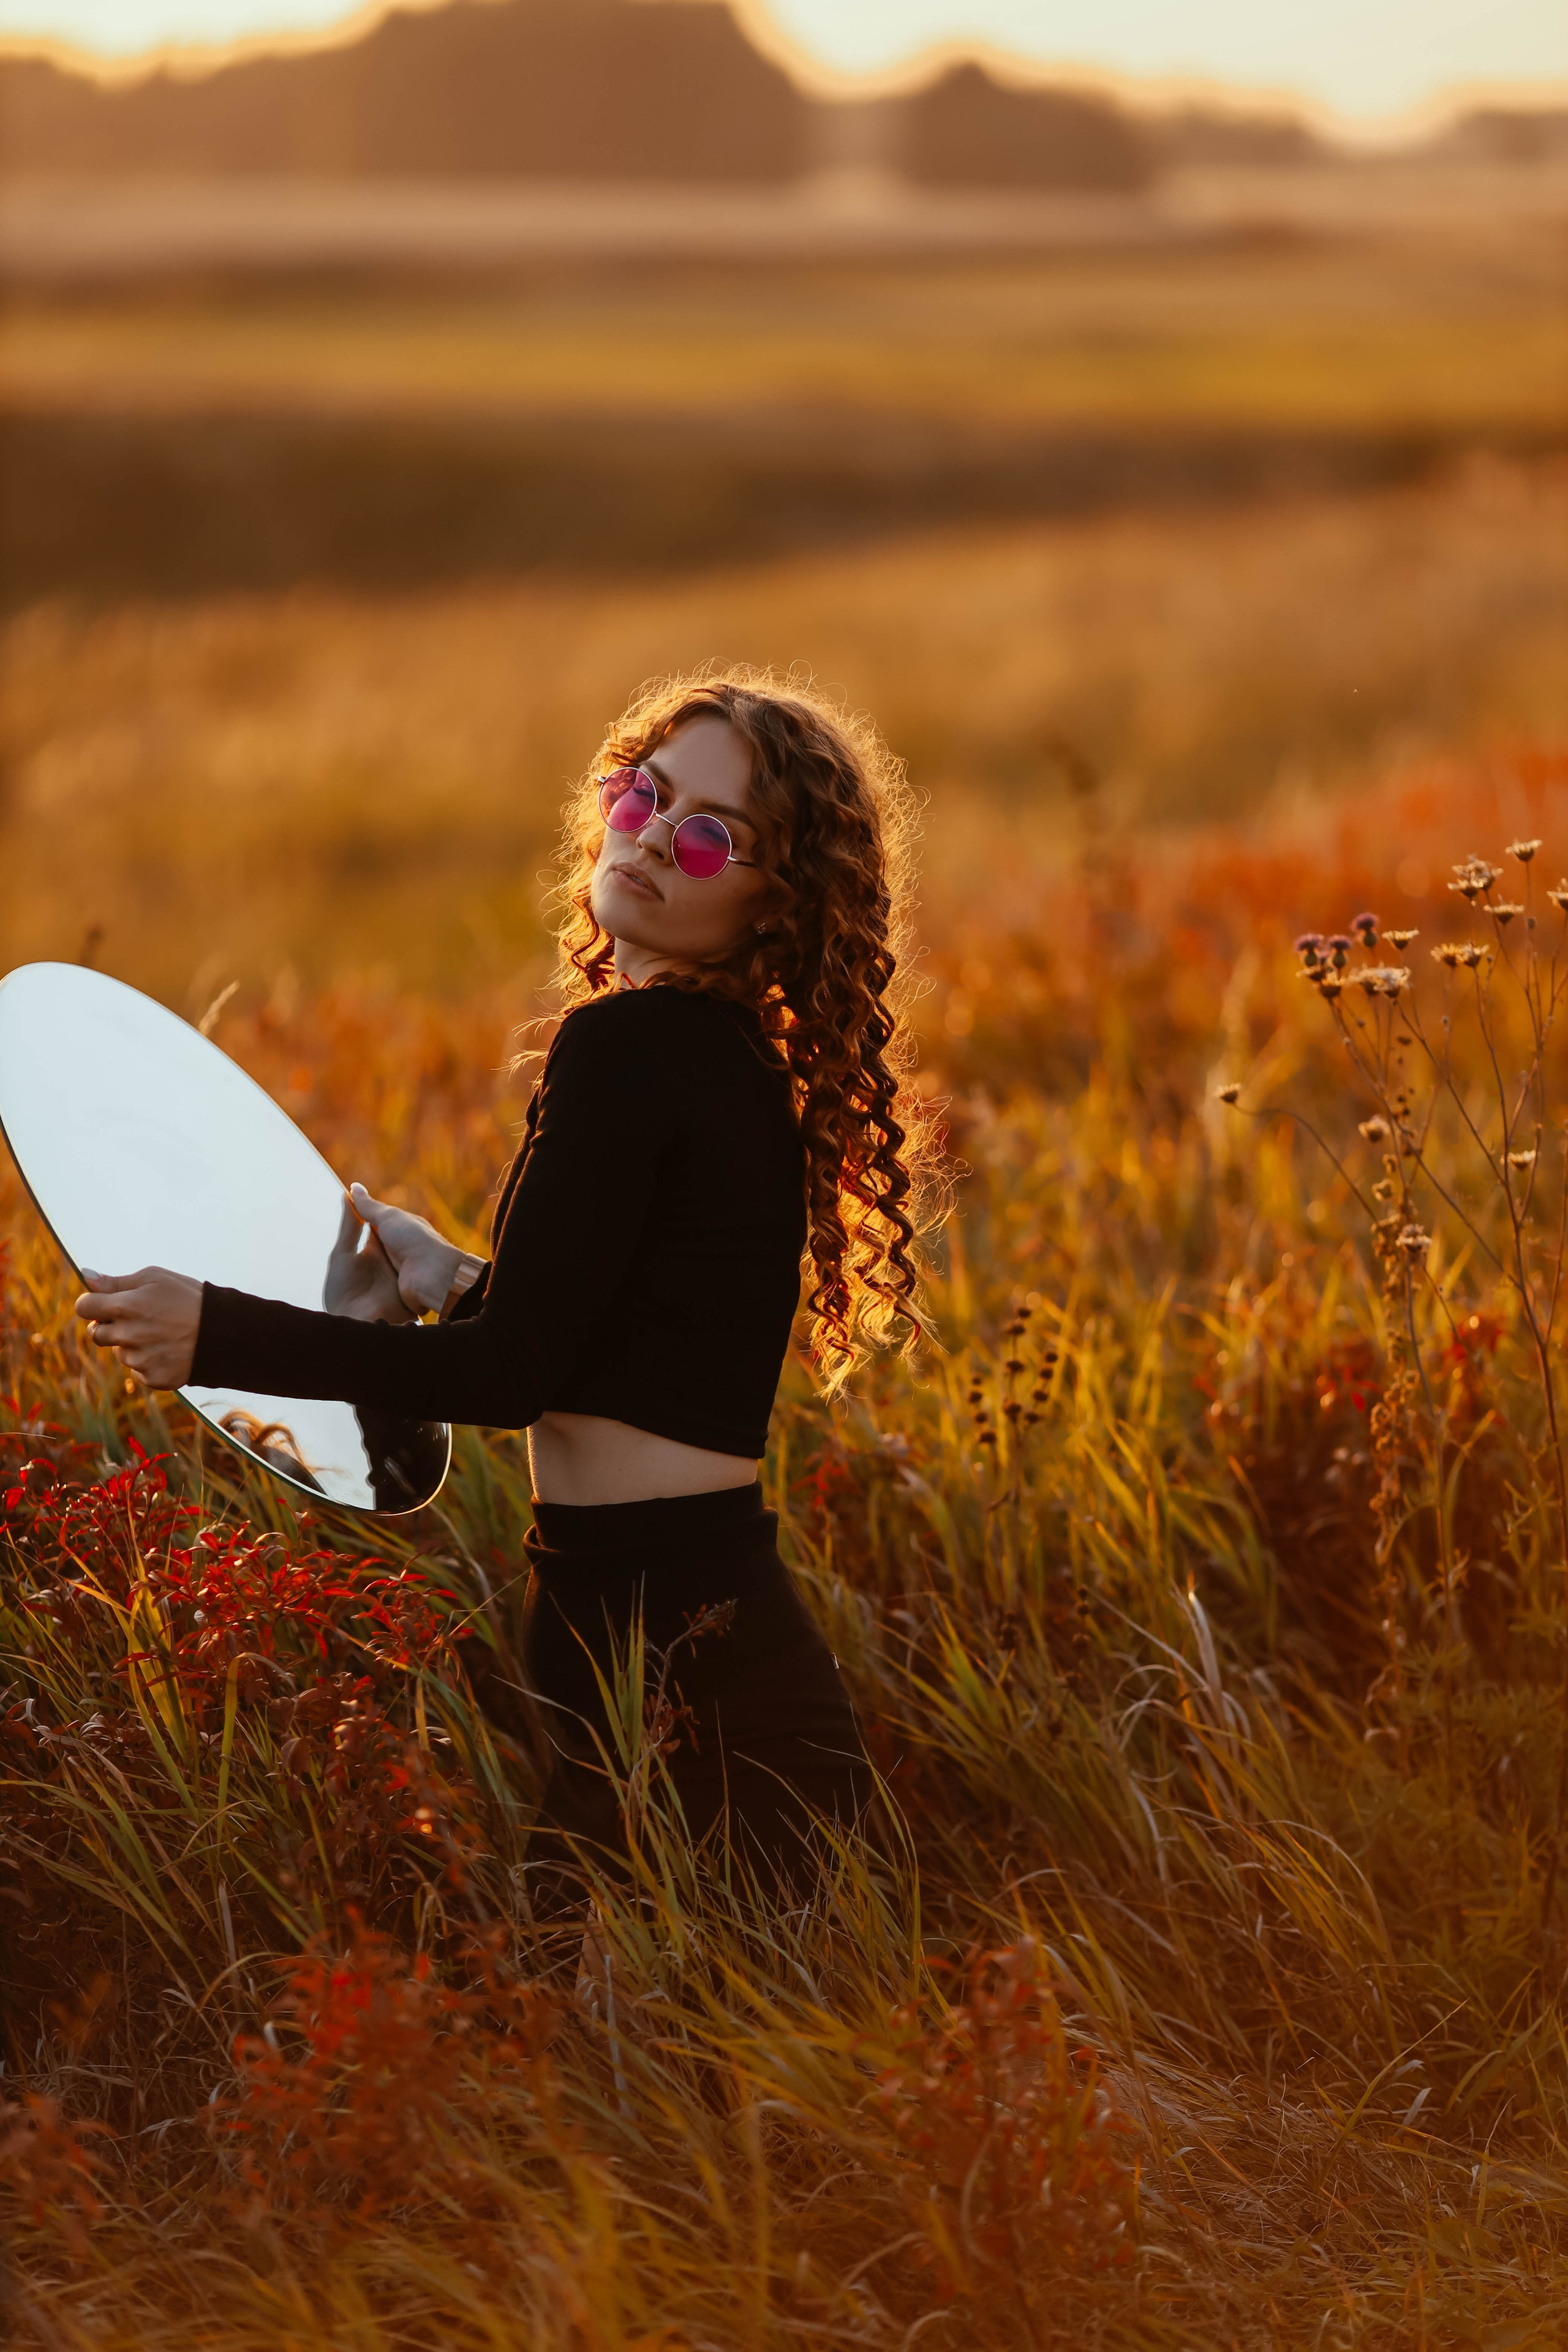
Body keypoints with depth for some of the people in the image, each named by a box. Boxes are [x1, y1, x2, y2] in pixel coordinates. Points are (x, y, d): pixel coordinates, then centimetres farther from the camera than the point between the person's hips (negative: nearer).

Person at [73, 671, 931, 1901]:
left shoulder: (629, 1043, -14)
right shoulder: (735, 1062, 13)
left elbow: (510, 1375, -15)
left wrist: (220, 1334, -11)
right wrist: (461, 1284, 28)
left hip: (667, 1648, -9)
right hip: (717, 1611, 9)